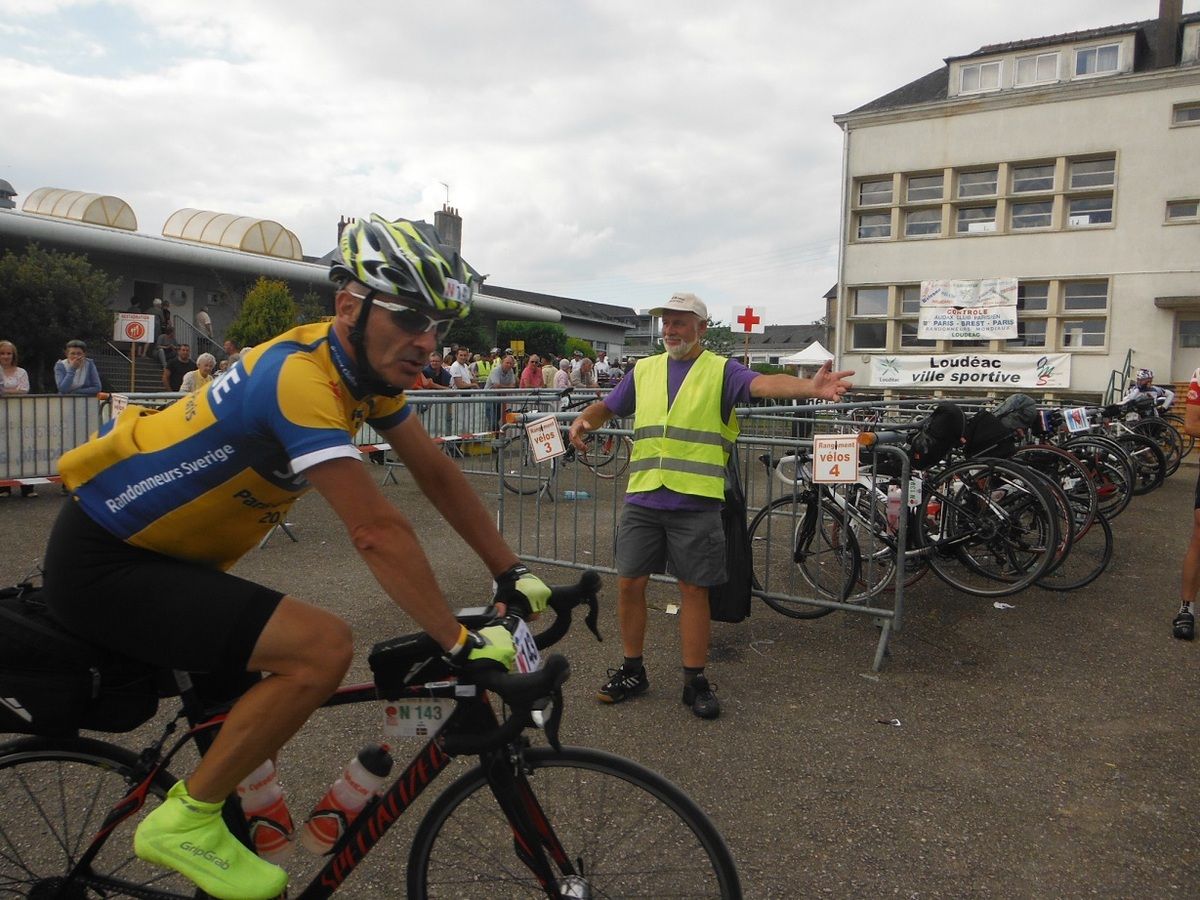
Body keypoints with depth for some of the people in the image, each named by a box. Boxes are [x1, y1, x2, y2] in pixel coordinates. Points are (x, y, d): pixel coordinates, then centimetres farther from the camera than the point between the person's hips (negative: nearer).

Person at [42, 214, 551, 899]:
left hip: (169, 556, 9)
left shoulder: (368, 364, -1)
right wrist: (462, 644, -29)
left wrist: (513, 573, 0)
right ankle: (186, 821, -5)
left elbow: (438, 475, 3)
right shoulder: (302, 376, -29)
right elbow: (377, 531, -34)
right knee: (324, 646, -23)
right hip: (102, 565, -9)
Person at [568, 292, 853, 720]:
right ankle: (632, 670, 24)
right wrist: (583, 420, -4)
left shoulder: (721, 371, 0)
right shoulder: (644, 370, 13)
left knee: (694, 588, 4)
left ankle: (695, 680, 17)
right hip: (641, 499, 4)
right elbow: (606, 407, 19)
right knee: (629, 584, 6)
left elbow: (764, 383, -18)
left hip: (695, 503, -3)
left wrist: (809, 386, -38)